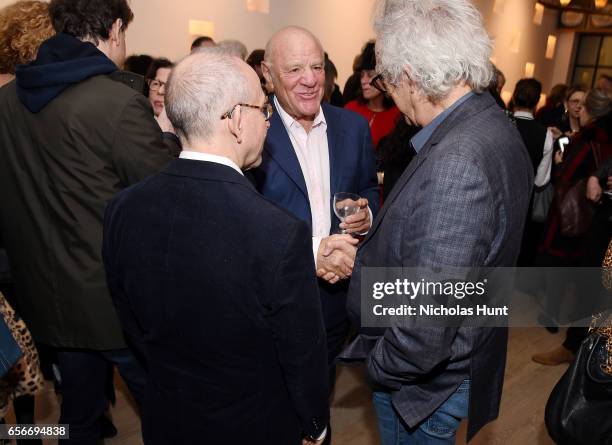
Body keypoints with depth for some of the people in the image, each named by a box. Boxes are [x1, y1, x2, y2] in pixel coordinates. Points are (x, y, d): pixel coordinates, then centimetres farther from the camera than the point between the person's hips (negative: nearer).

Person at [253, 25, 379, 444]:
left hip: (338, 290, 4)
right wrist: (310, 253, -26)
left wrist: (367, 212, -11)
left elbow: (369, 189, 12)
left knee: (322, 393, 27)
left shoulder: (354, 126, 0)